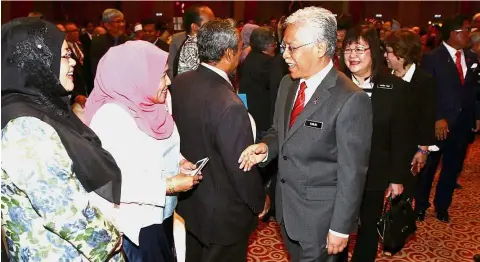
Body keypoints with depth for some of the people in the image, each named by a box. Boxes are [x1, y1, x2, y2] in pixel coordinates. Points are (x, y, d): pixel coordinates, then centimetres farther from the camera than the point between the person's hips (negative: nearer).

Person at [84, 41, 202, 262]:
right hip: (136, 221, -7)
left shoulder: (149, 104, -1)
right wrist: (169, 185, -24)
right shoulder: (110, 117, -25)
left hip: (161, 212, 8)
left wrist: (179, 162, -6)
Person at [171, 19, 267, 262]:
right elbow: (241, 168, -24)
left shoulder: (178, 83, -9)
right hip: (223, 212, -7)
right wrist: (259, 202, -6)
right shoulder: (230, 106, -32)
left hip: (189, 198, 7)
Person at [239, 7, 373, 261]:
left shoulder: (350, 100, -23)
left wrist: (340, 228, -14)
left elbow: (351, 173, -19)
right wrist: (266, 147, -9)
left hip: (319, 216, -7)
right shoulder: (287, 83, 1)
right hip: (286, 205, 7)